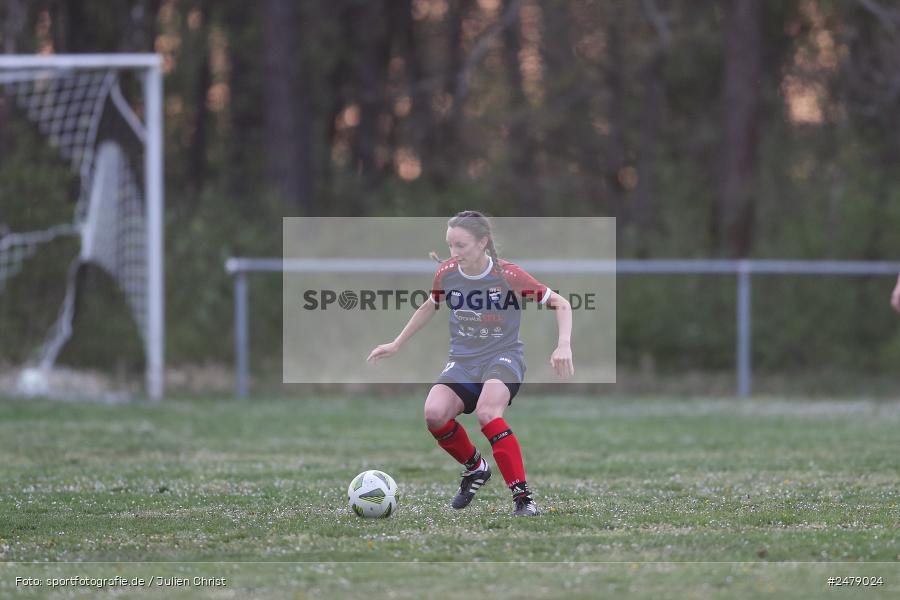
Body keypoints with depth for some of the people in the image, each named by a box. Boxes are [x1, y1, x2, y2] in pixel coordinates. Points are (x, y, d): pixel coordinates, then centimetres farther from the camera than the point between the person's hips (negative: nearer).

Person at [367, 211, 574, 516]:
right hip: (463, 361, 4)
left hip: (503, 357, -4)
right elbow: (429, 307, 20)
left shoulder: (508, 275, -14)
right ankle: (474, 468, 5)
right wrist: (395, 345, 23)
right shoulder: (446, 273, -2)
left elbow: (560, 304, -5)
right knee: (434, 414, -25)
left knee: (487, 412, -35)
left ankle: (523, 497, -30)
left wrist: (564, 346, -19)